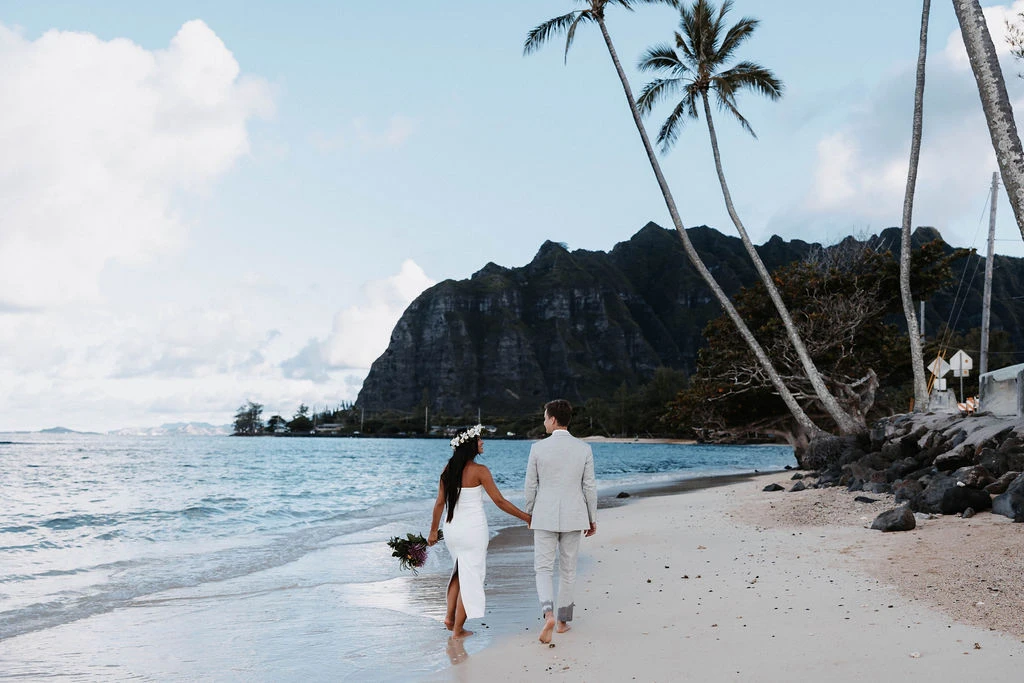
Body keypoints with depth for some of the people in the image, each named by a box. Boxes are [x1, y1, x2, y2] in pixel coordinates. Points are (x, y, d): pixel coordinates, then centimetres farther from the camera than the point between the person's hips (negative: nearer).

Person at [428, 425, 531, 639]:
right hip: (473, 530, -6)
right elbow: (499, 501, -12)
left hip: (451, 529, 6)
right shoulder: (479, 471, -14)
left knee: (460, 571, 26)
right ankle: (458, 629, 11)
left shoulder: (448, 469, 3)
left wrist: (433, 531, 15)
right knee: (470, 578, 5)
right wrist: (527, 517, -3)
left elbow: (440, 502, 6)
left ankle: (450, 616, 20)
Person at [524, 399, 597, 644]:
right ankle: (563, 620, 21)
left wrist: (529, 513, 15)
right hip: (573, 517, 2)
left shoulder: (538, 448, -7)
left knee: (543, 568, 4)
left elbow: (530, 485, -1)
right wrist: (592, 519, 9)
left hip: (544, 516, -2)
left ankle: (548, 613, -18)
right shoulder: (584, 449, -4)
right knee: (568, 569, 14)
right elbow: (590, 486, -1)